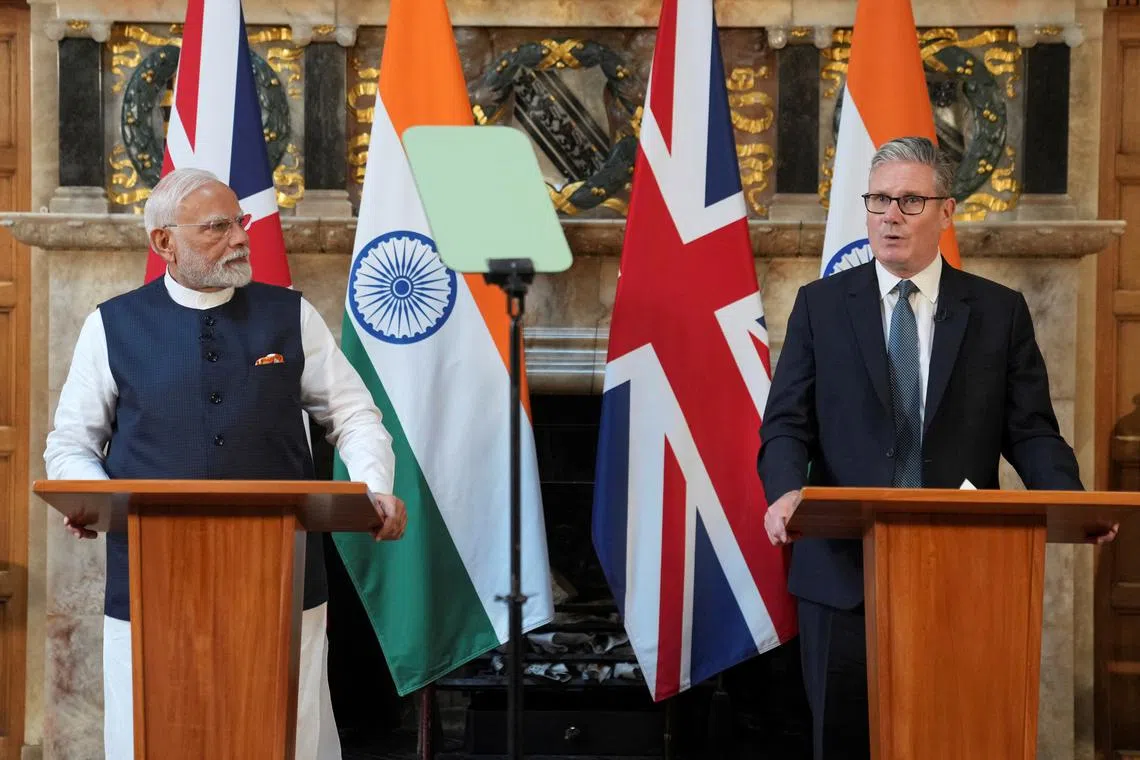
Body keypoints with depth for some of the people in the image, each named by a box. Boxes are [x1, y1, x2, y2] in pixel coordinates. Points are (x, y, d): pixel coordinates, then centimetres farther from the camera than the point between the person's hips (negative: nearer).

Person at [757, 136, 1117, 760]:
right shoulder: (820, 305, 8)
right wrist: (787, 492, -18)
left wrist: (1071, 502, -15)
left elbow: (1031, 430, 4)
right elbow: (787, 424, 3)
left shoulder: (1001, 312, 8)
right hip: (843, 573, 0)